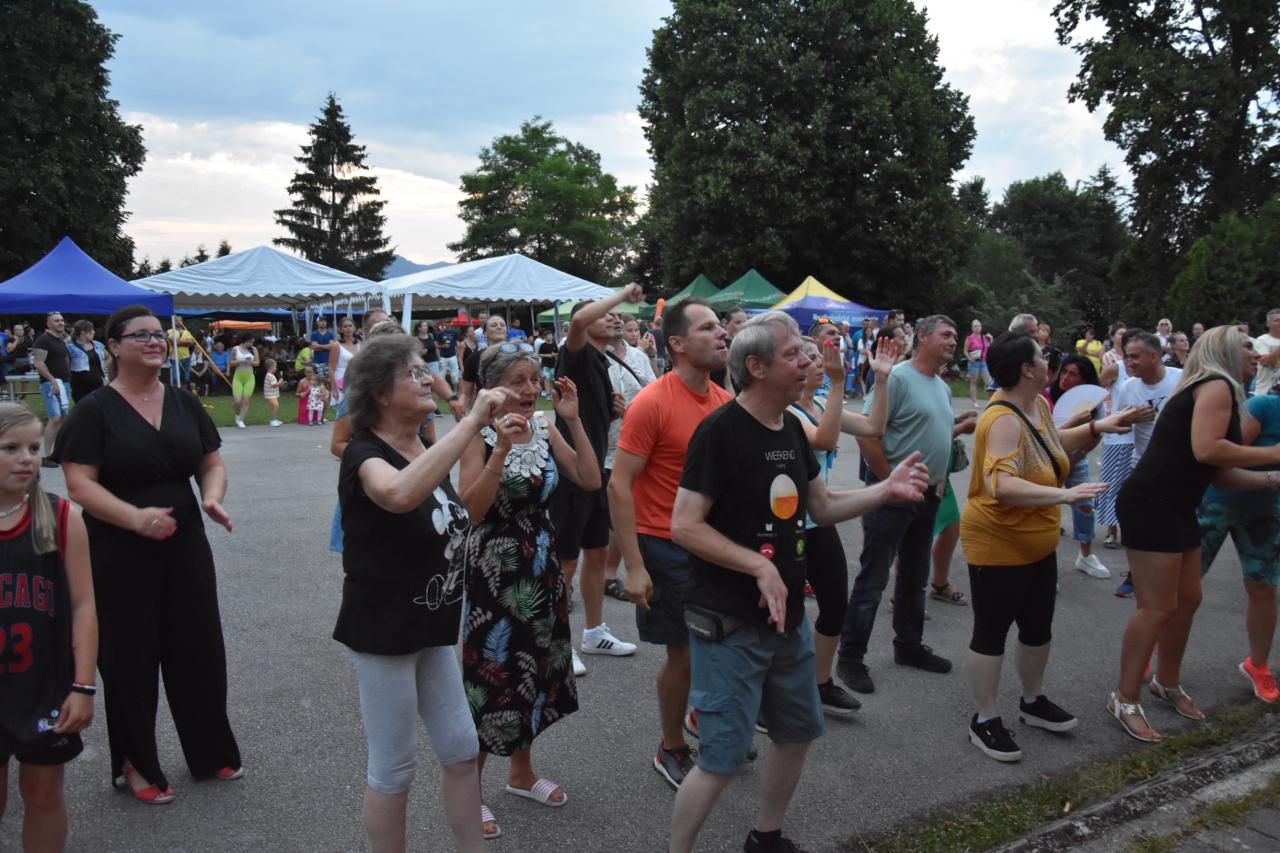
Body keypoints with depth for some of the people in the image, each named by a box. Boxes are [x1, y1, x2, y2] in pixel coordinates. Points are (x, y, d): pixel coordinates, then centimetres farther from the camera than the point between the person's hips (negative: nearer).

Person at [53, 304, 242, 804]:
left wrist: (212, 496, -10)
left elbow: (212, 463, 12)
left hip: (185, 548, 4)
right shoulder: (95, 410, -7)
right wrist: (136, 518, -28)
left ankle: (211, 753, 28)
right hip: (119, 557, -4)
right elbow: (79, 484, -13)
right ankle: (135, 766, 24)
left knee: (199, 649, 11)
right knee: (130, 658, 6)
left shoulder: (184, 403, 7)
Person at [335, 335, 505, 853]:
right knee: (394, 767, 6)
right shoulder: (364, 453, -18)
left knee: (461, 750, 15)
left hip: (431, 628, 8)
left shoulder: (427, 449, 7)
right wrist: (472, 422, -41)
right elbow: (400, 494, -44)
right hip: (382, 633, -8)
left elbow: (459, 515, 20)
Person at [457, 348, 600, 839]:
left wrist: (573, 421, -11)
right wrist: (500, 450, -33)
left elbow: (590, 481, -5)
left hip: (541, 564, 6)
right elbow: (471, 510, -25)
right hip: (494, 568, -6)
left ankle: (521, 772, 37)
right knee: (492, 671, 1)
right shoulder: (480, 435, -15)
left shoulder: (544, 429, 2)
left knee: (534, 668, 17)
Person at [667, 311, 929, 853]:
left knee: (799, 731, 20)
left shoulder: (791, 428, 6)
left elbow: (821, 508, 14)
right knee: (722, 759, -3)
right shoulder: (720, 431, -19)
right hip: (730, 624, -8)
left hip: (788, 617, 8)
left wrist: (886, 490, 1)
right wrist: (760, 565, -24)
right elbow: (684, 526, -21)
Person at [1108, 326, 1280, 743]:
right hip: (1151, 507, -10)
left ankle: (1167, 683, 33)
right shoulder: (1217, 385, -9)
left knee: (1187, 599, 17)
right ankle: (1125, 700, 3)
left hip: (1177, 510, 10)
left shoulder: (1216, 391, 20)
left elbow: (1220, 473, 18)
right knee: (1158, 607, -7)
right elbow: (1205, 450, -24)